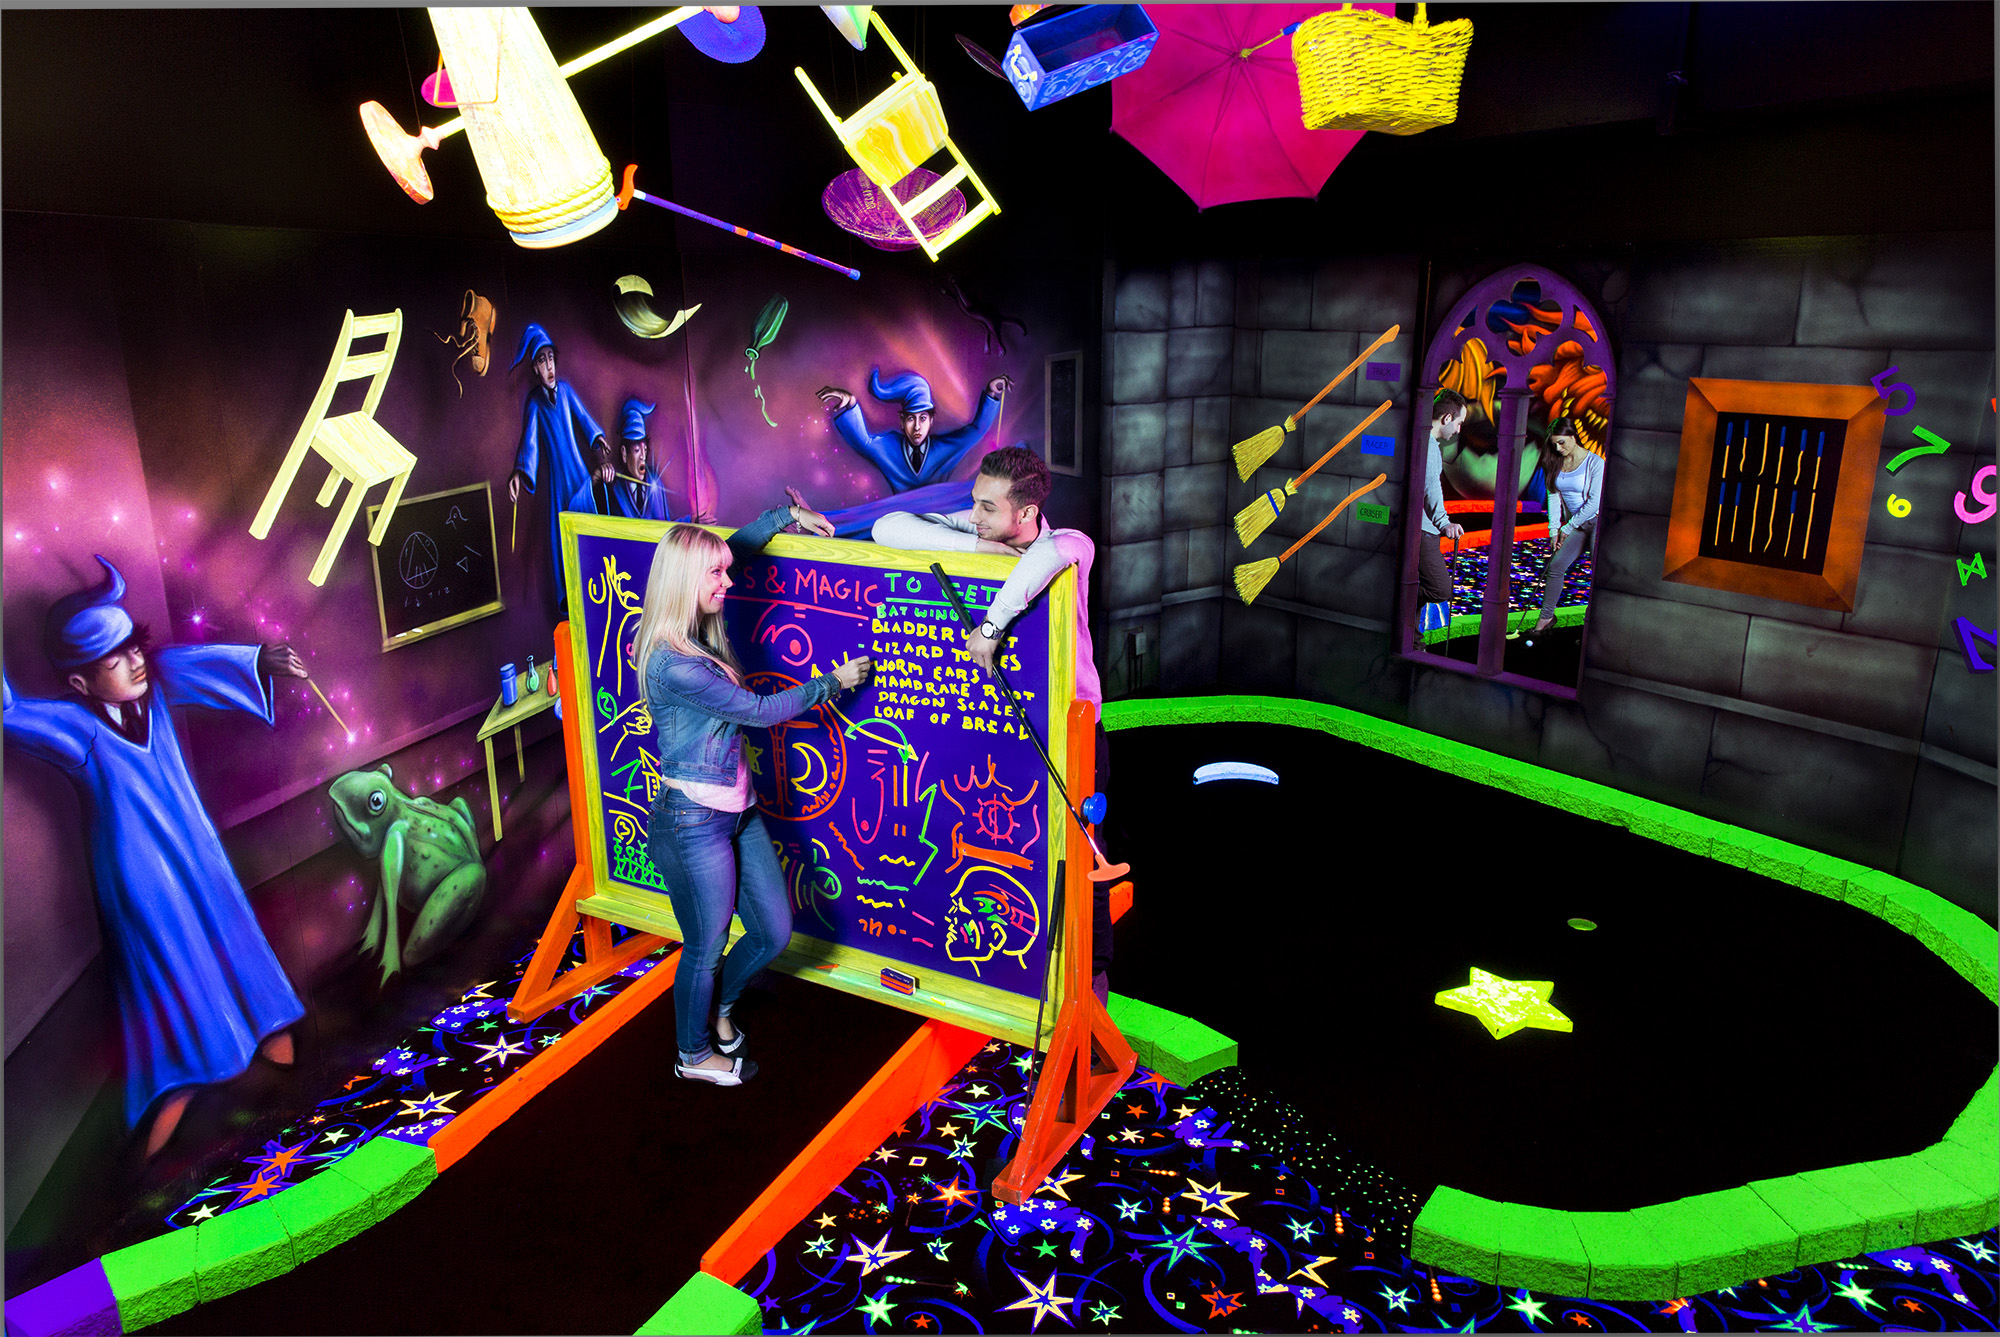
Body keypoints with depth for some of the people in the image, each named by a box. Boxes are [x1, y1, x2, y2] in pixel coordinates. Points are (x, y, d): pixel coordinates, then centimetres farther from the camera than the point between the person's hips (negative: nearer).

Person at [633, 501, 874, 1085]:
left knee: (774, 932, 16)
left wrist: (788, 514, 19)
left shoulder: (699, 632, 2)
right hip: (694, 820, -9)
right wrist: (833, 682, -7)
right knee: (706, 947, 11)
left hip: (738, 810, 9)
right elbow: (759, 710, -17)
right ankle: (694, 1054, 36)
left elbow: (735, 546, 19)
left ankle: (717, 1008, 43)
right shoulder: (673, 665, -25)